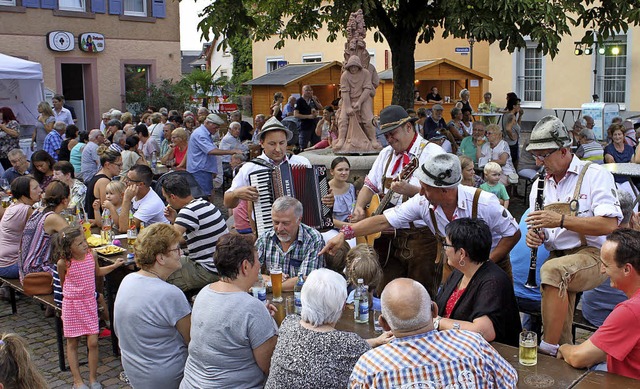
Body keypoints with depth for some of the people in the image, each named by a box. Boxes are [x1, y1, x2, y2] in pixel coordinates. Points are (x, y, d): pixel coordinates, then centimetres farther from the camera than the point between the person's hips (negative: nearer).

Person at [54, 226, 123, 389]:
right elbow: (62, 283, 4)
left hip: (90, 303, 2)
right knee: (72, 343, 8)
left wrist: (114, 265, 8)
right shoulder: (63, 263, -16)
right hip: (71, 304, -2)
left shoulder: (92, 255, -7)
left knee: (93, 342, 0)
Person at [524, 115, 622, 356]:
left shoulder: (595, 175, -5)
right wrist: (535, 235, -3)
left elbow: (610, 225, -17)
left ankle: (548, 348, -28)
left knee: (552, 271, -34)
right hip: (559, 257, 6)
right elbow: (539, 225, 22)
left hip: (594, 255, -6)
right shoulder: (540, 184, 15)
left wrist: (561, 220, -23)